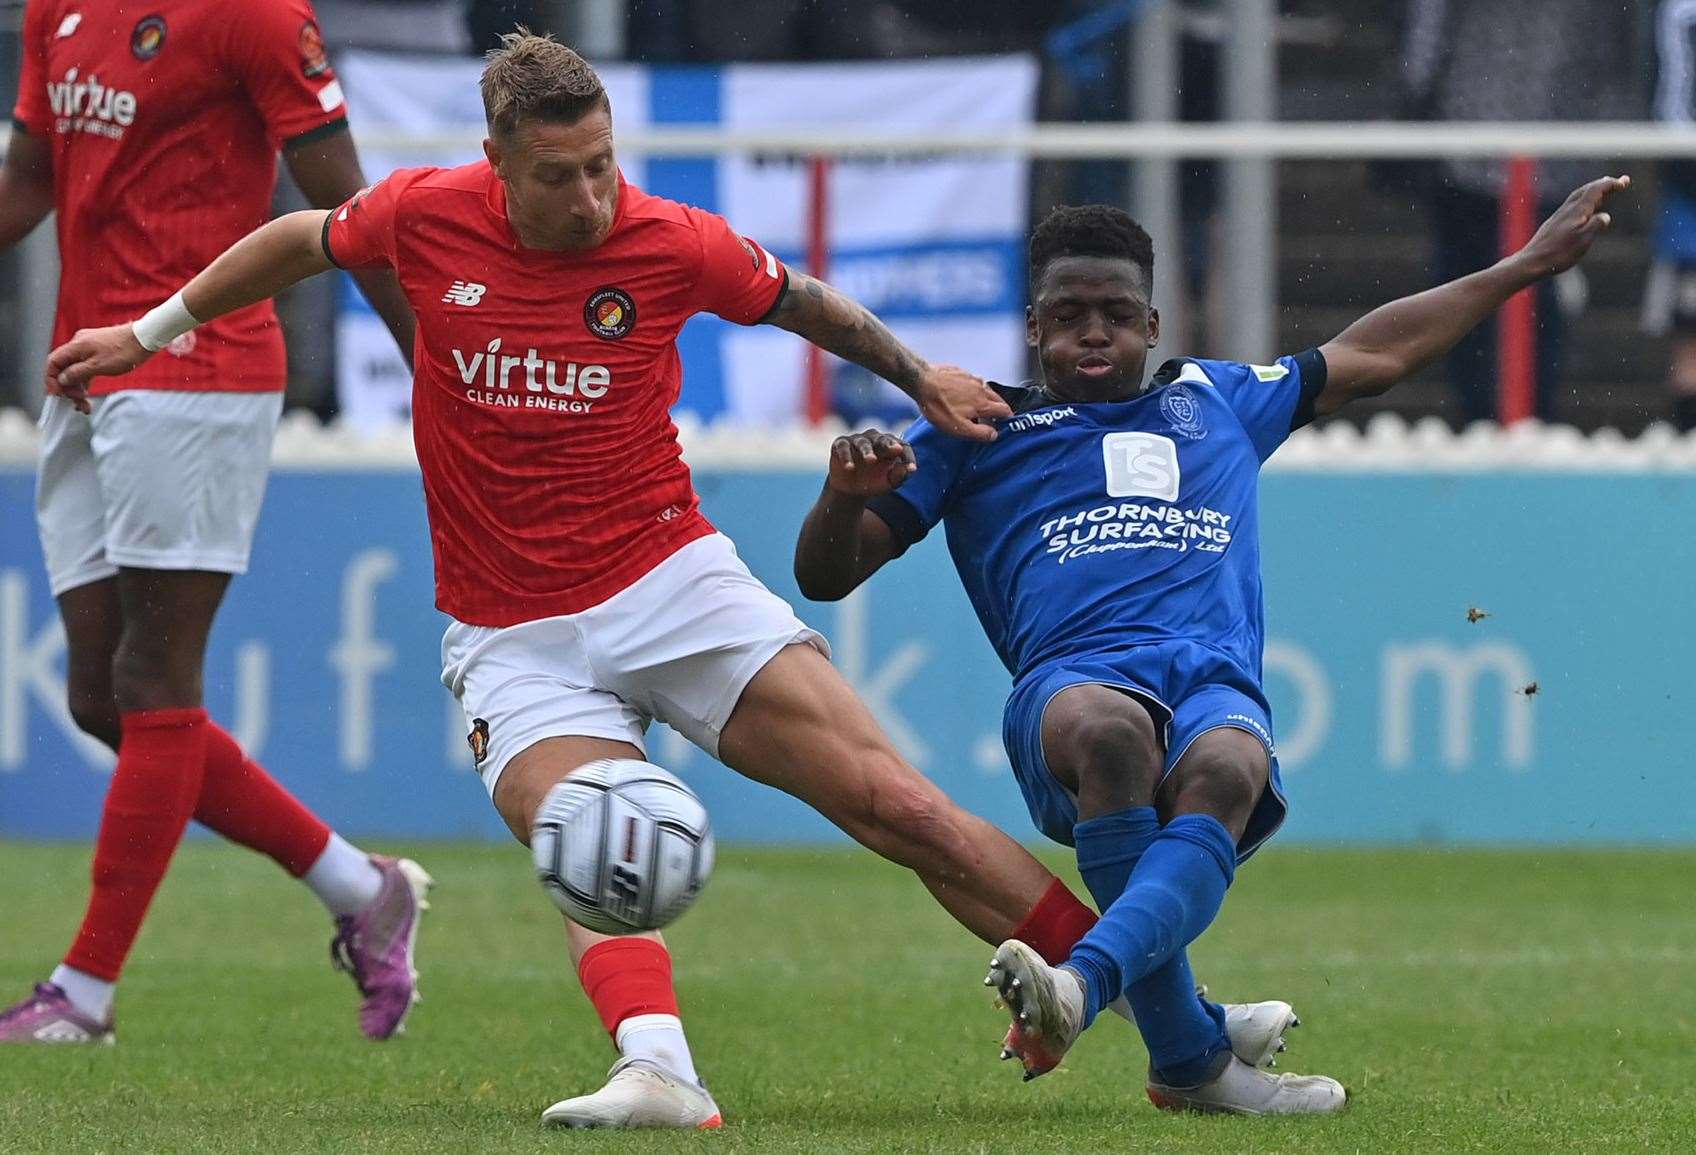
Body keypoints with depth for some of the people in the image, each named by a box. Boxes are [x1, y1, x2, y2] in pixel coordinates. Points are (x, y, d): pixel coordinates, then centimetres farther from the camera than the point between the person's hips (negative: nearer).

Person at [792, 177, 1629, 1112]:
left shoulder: (1216, 402, 34)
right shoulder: (977, 429, 23)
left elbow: (1373, 353, 46)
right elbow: (827, 575, 19)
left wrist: (1531, 264, 49)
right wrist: (847, 494, -5)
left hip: (1217, 685, 2)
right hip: (1074, 680, -2)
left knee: (1224, 771, -37)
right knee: (1111, 732, -40)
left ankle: (1083, 985, -59)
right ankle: (1190, 1060, -36)